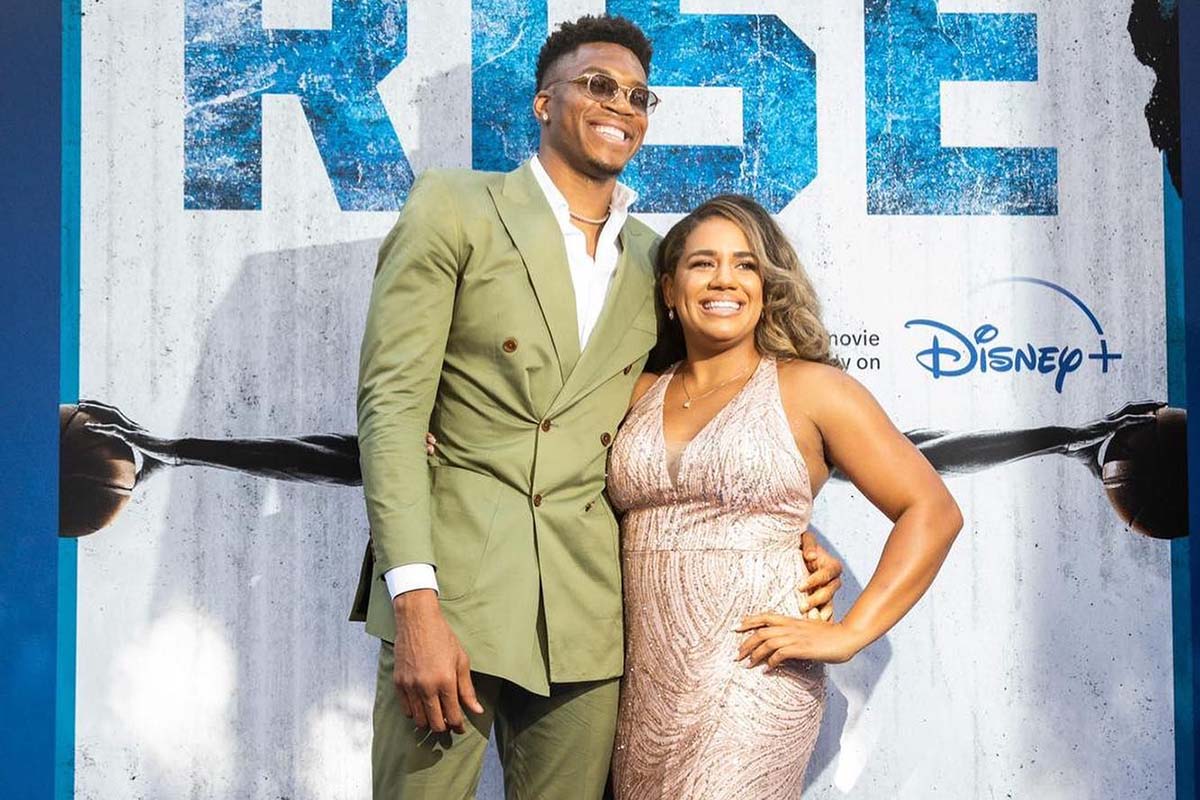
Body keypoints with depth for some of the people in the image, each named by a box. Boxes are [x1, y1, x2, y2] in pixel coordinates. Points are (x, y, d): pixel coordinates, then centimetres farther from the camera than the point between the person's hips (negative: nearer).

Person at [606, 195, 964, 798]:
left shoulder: (808, 388, -1)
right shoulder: (641, 395, 12)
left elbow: (933, 512, -2)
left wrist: (846, 634, -8)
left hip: (751, 681, -4)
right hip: (642, 687, 5)